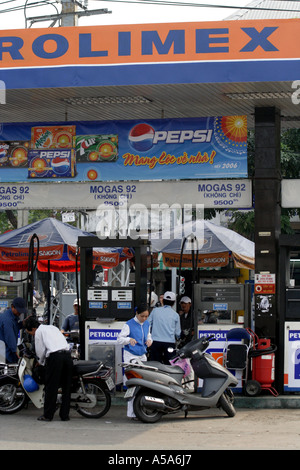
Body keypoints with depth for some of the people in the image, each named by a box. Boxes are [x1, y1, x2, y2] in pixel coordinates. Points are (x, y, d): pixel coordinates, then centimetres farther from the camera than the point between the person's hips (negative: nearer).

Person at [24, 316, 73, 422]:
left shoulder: (39, 332, 8)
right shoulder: (53, 327, 29)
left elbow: (40, 350, 5)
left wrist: (41, 362, 25)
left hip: (54, 356, -6)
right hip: (67, 354, 6)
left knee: (51, 387, 0)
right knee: (66, 387, 8)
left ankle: (48, 415, 2)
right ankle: (64, 415, 10)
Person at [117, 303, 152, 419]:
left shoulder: (147, 324, 10)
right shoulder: (129, 325, -10)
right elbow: (119, 339, -13)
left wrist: (149, 340, -3)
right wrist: (129, 339, -34)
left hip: (142, 356, 7)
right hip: (131, 356, -7)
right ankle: (132, 413, -10)